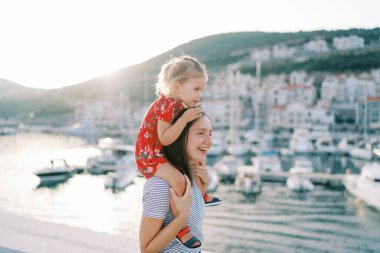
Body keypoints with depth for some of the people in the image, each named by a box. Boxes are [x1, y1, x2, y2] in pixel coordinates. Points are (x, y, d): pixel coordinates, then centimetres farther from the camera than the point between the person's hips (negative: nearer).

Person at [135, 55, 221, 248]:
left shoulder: (180, 104, 4)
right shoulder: (166, 104, -26)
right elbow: (164, 139, -31)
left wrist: (194, 115, 2)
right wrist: (185, 118, -33)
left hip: (164, 155, 10)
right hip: (149, 158, -10)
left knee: (196, 162, 21)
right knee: (177, 179, -31)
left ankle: (201, 194, 43)